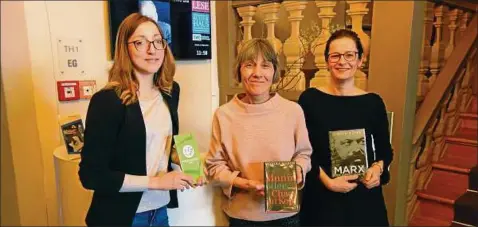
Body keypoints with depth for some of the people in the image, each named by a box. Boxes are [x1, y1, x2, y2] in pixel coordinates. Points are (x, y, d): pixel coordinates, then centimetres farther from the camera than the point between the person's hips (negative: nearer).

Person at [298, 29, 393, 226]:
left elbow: (385, 149, 8)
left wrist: (378, 167, -11)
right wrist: (326, 180, -16)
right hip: (321, 197, -1)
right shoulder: (309, 98, -8)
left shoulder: (373, 102, -3)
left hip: (364, 196, 2)